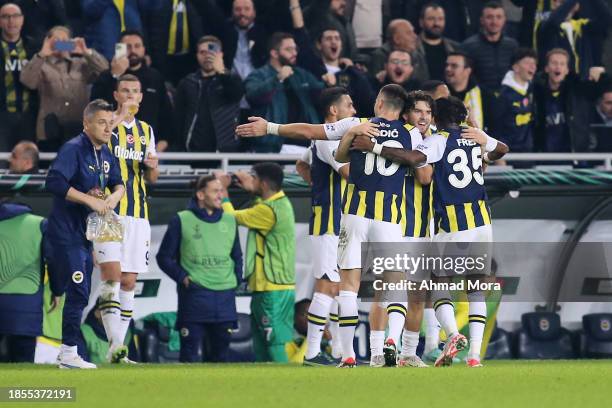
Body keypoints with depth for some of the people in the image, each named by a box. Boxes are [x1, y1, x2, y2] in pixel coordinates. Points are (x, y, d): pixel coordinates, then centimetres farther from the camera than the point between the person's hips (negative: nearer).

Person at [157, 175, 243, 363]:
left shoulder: (230, 221, 14)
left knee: (220, 352, 8)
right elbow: (164, 257, 5)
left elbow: (237, 256, 24)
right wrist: (183, 277, -6)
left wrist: (235, 279, 9)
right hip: (193, 296, -4)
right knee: (190, 354, -7)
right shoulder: (182, 221, 1)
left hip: (225, 296, 4)